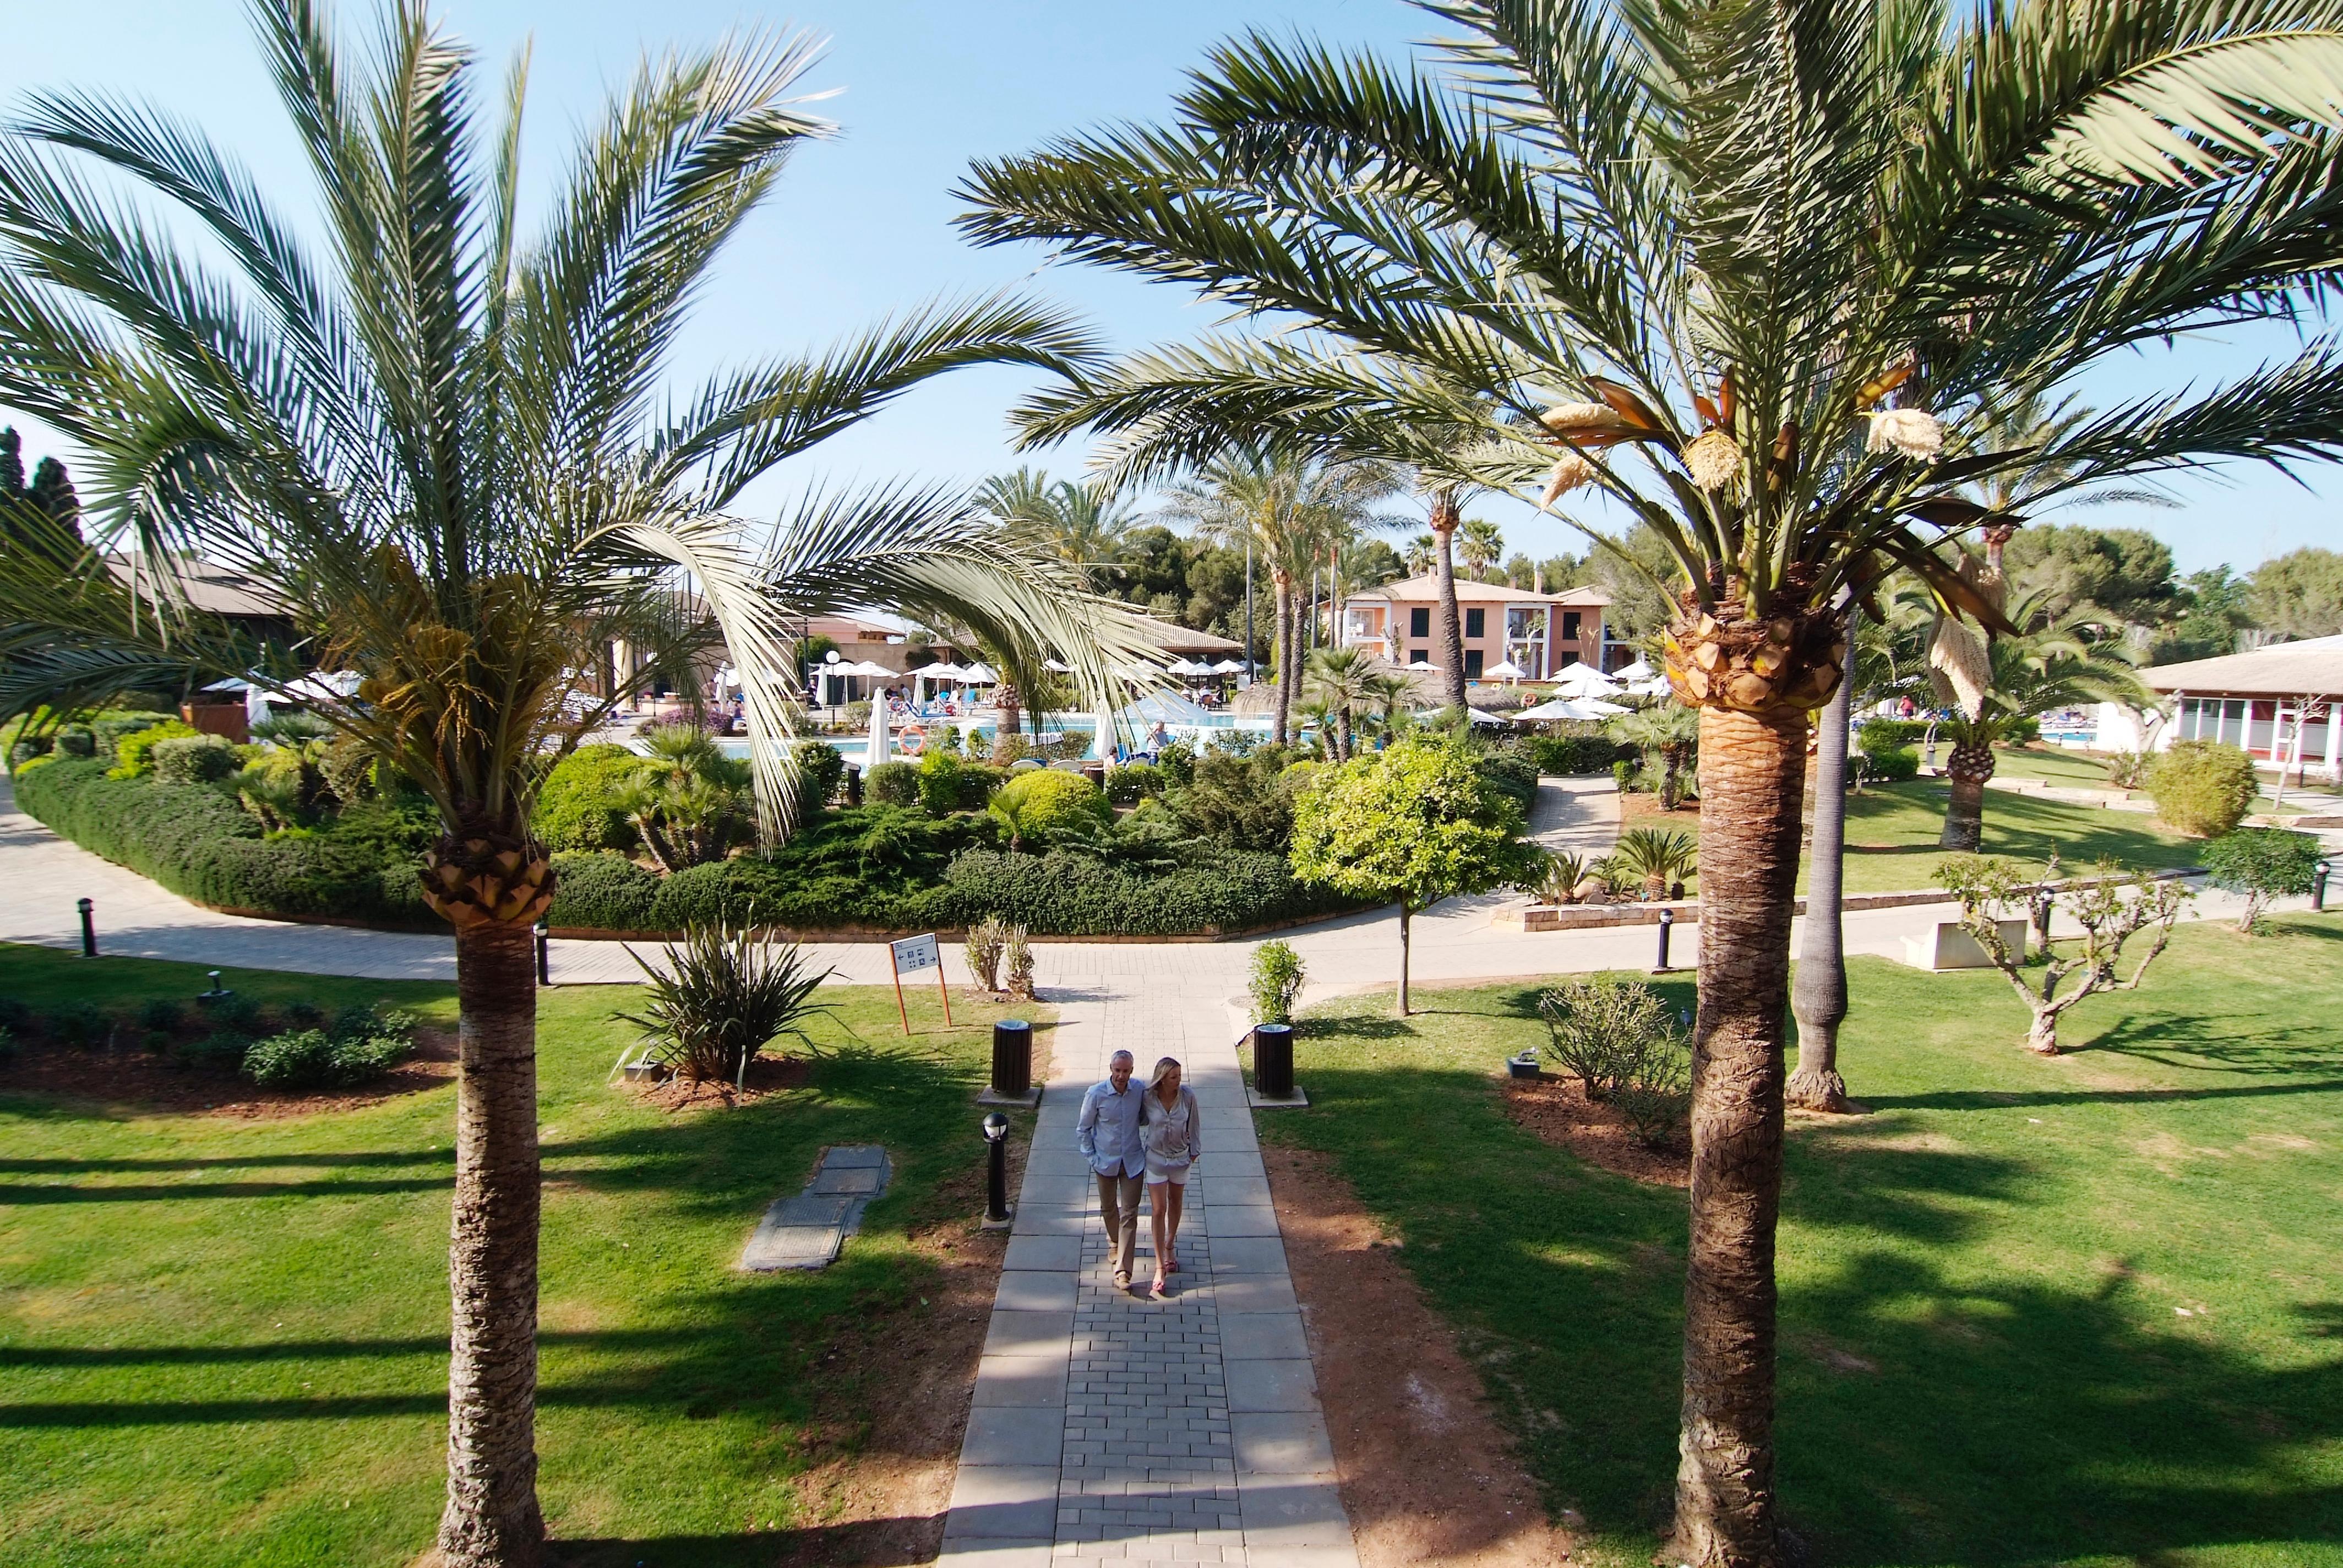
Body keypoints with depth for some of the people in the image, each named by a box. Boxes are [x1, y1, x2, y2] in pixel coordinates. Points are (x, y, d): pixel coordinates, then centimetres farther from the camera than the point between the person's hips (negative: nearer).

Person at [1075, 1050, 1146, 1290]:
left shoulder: (1140, 1091, -10)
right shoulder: (1096, 1094, -15)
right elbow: (1082, 1129, -4)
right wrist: (1091, 1158, -7)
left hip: (1133, 1162, 0)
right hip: (1106, 1162, 0)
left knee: (1129, 1214, -3)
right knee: (1109, 1209, 18)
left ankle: (1122, 1272, -1)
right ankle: (1115, 1242, 49)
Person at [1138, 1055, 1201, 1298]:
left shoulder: (1188, 1096, -17)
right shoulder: (1148, 1098, -19)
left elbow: (1194, 1124, -2)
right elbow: (1141, 1121, 1)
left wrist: (1195, 1150, 4)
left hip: (1181, 1158, 2)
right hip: (1156, 1159, -2)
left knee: (1176, 1204, 19)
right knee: (1159, 1210, -2)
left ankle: (1170, 1246, 44)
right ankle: (1160, 1267, 3)